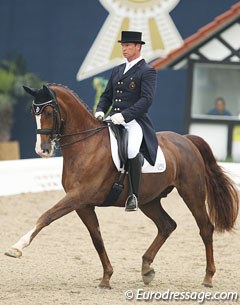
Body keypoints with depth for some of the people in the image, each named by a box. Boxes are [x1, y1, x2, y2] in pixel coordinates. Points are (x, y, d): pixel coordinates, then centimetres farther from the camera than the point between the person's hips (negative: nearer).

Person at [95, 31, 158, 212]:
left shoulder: (147, 71, -1)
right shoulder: (117, 71, 22)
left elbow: (147, 99, -13)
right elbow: (107, 96, 25)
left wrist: (124, 115, -23)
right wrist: (100, 111, 2)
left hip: (134, 122, -8)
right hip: (113, 120, 8)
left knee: (132, 151, -33)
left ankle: (134, 196, -22)